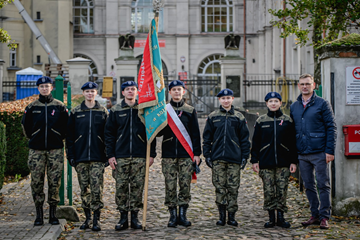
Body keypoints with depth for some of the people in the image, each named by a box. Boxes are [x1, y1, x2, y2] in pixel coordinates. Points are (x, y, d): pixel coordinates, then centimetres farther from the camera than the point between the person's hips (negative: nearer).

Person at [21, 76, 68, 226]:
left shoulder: (60, 106, 4)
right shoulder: (32, 107, 6)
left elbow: (66, 126, 11)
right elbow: (25, 124, 17)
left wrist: (60, 138, 10)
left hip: (55, 149, -1)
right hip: (36, 150, 1)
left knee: (55, 181, -1)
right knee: (36, 181, -1)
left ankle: (53, 214, 8)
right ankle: (39, 214, 7)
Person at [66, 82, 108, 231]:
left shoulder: (103, 112, 6)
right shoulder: (75, 112, 7)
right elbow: (70, 135, 8)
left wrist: (108, 155, 2)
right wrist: (71, 155, 2)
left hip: (98, 157, -1)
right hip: (80, 157, 1)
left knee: (97, 188, -6)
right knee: (84, 189, 5)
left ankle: (96, 220, -1)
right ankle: (87, 218, 15)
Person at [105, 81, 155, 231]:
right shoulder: (116, 110, 7)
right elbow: (109, 133, 7)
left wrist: (151, 154, 3)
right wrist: (110, 155, 0)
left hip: (140, 156, 0)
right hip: (121, 157, 0)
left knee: (137, 187, 1)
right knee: (121, 187, 0)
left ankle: (135, 217, 10)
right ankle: (123, 217, 8)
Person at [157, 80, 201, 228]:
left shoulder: (190, 111, 8)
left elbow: (195, 134, 7)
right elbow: (158, 132, 6)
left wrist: (197, 153, 1)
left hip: (186, 155, 0)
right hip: (168, 155, 0)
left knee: (185, 185, 0)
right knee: (170, 186, 0)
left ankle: (183, 214, 9)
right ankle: (173, 215, 8)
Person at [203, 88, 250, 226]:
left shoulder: (239, 117, 6)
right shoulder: (213, 117, 7)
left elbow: (244, 139, 8)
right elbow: (207, 137, 10)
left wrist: (245, 156, 2)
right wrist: (207, 155, 3)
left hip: (234, 158, 0)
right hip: (217, 158, 0)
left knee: (233, 187, 1)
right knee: (220, 187, 1)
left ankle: (231, 216, 10)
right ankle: (222, 215, 9)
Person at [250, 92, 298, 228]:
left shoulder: (287, 121, 6)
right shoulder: (261, 121, 6)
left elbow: (293, 142, 7)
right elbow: (255, 142, 7)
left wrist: (293, 161, 2)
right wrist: (254, 160, 1)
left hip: (283, 162, 0)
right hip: (266, 163, 0)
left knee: (282, 190, 1)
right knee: (269, 191, 1)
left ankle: (281, 217, 11)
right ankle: (271, 218, 11)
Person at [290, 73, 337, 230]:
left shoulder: (322, 104, -2)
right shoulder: (294, 107, 12)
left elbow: (331, 128, -5)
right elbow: (292, 130, 17)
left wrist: (330, 150, -12)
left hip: (319, 152, -5)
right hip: (302, 154, 5)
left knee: (323, 185, -1)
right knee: (309, 186, 9)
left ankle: (324, 217, 4)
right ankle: (315, 215, 18)